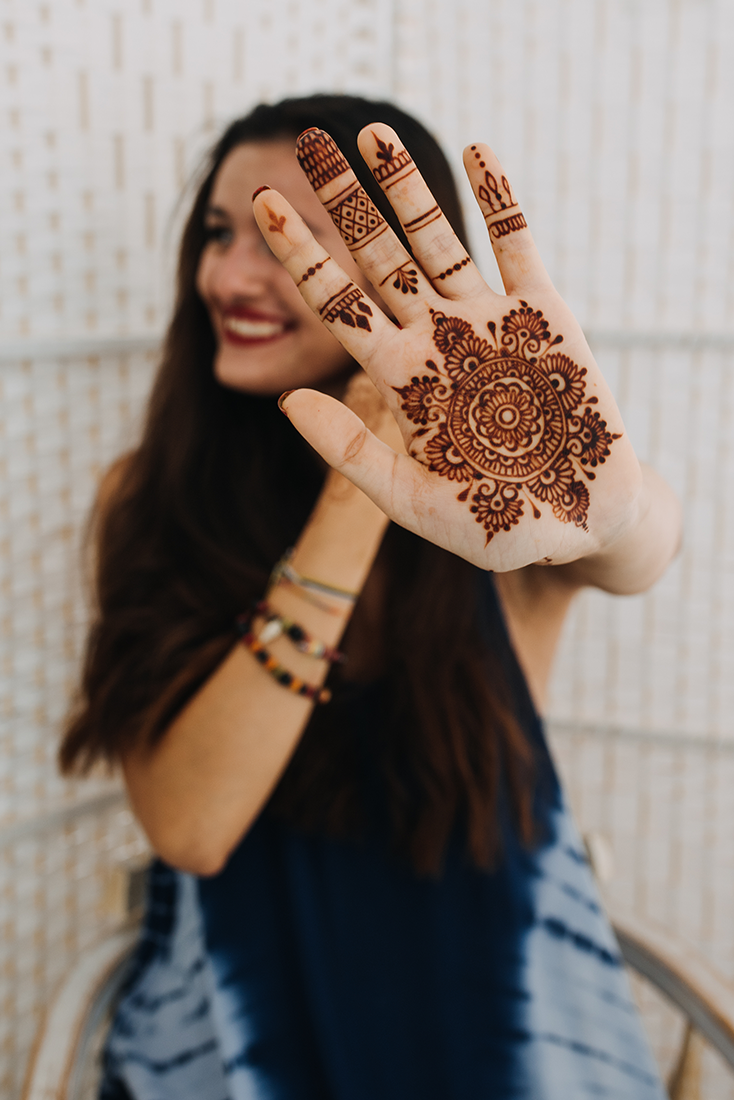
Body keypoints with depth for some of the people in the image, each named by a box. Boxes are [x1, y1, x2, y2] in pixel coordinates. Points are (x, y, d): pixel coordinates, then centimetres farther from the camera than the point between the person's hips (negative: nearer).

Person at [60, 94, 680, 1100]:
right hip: (241, 1007, 1)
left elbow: (640, 553, -29)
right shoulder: (145, 496, -3)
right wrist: (353, 499, -20)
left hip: (482, 1009, 0)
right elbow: (186, 824, -14)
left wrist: (603, 504, -52)